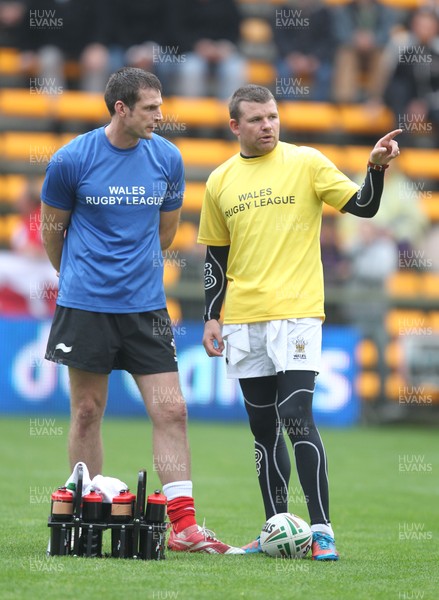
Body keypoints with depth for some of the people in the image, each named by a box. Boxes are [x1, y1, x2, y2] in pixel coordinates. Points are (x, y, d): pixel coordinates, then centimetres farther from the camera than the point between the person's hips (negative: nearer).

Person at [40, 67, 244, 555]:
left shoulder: (167, 159, 2)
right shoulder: (71, 160, -7)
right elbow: (52, 228, 8)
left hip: (145, 304, 2)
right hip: (85, 305, -2)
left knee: (171, 410, -5)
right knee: (87, 413, 5)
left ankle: (183, 525, -4)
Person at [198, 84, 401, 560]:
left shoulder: (306, 162, 0)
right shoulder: (221, 181, 10)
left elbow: (363, 206, -5)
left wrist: (376, 167, -22)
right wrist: (212, 317, 11)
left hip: (296, 314, -4)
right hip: (243, 322, 4)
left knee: (296, 419, -14)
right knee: (263, 429, 8)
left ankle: (321, 529, -10)